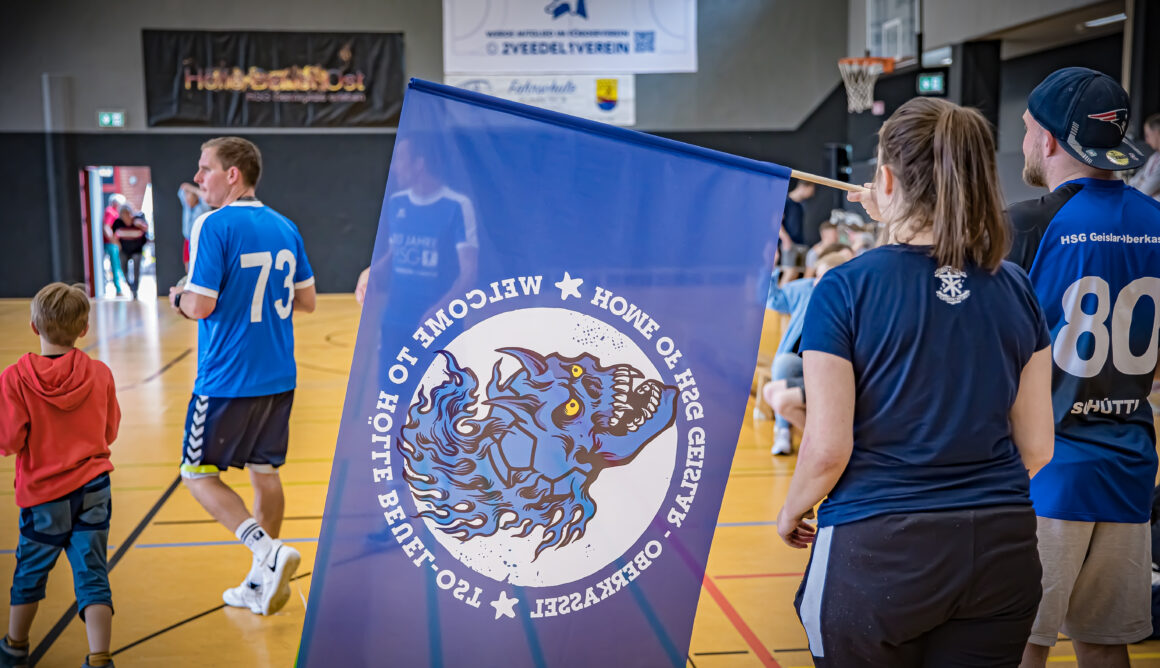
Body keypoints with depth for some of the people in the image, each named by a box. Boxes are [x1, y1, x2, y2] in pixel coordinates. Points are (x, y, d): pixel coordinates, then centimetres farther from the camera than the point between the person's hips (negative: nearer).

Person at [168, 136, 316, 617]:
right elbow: (305, 301, 14)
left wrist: (179, 298, 3)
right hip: (278, 377, 7)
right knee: (264, 471, 15)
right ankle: (262, 584, 21)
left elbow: (200, 306, -18)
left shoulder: (213, 226, -13)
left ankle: (269, 551, -11)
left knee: (198, 475, 6)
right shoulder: (285, 227, 8)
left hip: (227, 378, -7)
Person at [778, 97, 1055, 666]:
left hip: (877, 553, -3)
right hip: (1002, 550, 4)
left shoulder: (846, 289, -12)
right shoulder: (1015, 288, 1)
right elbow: (1036, 447, 5)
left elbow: (827, 450, -13)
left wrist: (791, 511, 6)